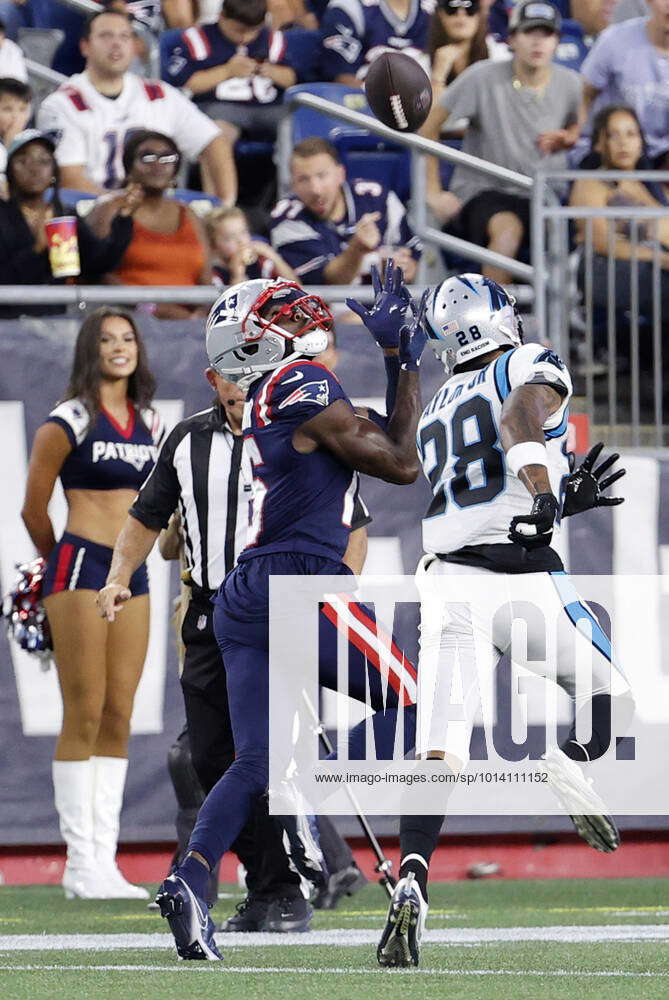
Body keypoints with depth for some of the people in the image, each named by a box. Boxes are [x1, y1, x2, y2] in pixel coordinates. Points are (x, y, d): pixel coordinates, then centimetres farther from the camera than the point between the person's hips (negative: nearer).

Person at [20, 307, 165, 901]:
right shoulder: (68, 423, -7)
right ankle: (80, 864, -4)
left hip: (133, 573, 6)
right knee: (84, 718, -7)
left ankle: (105, 861, 7)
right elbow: (34, 511, 0)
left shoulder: (151, 425, 12)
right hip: (80, 569, -6)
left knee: (118, 719, 5)